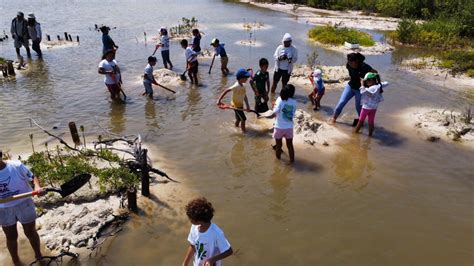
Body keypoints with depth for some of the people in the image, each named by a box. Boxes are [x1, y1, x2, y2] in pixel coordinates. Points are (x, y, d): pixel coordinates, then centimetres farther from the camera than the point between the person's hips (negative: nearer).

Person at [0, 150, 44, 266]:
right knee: (11, 237, 17)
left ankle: (38, 255, 36)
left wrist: (37, 187, -33)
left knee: (31, 232, 15)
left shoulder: (16, 165, -17)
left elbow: (33, 177, -13)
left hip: (24, 204, -2)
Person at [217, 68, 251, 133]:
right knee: (243, 119, -1)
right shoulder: (236, 86, -27)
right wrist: (219, 100, -29)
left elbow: (245, 96, 4)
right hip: (236, 106, -9)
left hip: (240, 105, 9)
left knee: (238, 119, 22)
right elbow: (226, 91, -28)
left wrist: (247, 106, -4)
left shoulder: (242, 86, 2)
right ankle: (244, 131, 12)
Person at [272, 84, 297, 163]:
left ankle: (278, 158, 34)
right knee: (290, 145, 17)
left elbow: (275, 112, -22)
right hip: (289, 127, 2)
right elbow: (293, 113, 5)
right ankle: (292, 160, 27)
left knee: (278, 145, 16)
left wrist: (275, 105, -4)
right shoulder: (294, 102, -5)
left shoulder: (280, 99, -15)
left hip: (279, 127, -2)